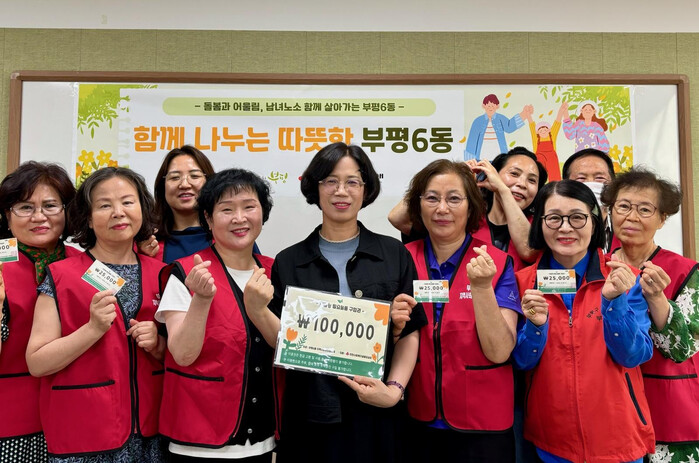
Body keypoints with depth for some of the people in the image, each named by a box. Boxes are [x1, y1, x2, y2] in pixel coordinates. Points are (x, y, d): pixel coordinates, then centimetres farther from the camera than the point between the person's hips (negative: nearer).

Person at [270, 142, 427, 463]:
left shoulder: (394, 255, 2)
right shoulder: (288, 262, 3)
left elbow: (410, 335, 2)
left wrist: (393, 389, -11)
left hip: (374, 413, 0)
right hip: (310, 414, 0)